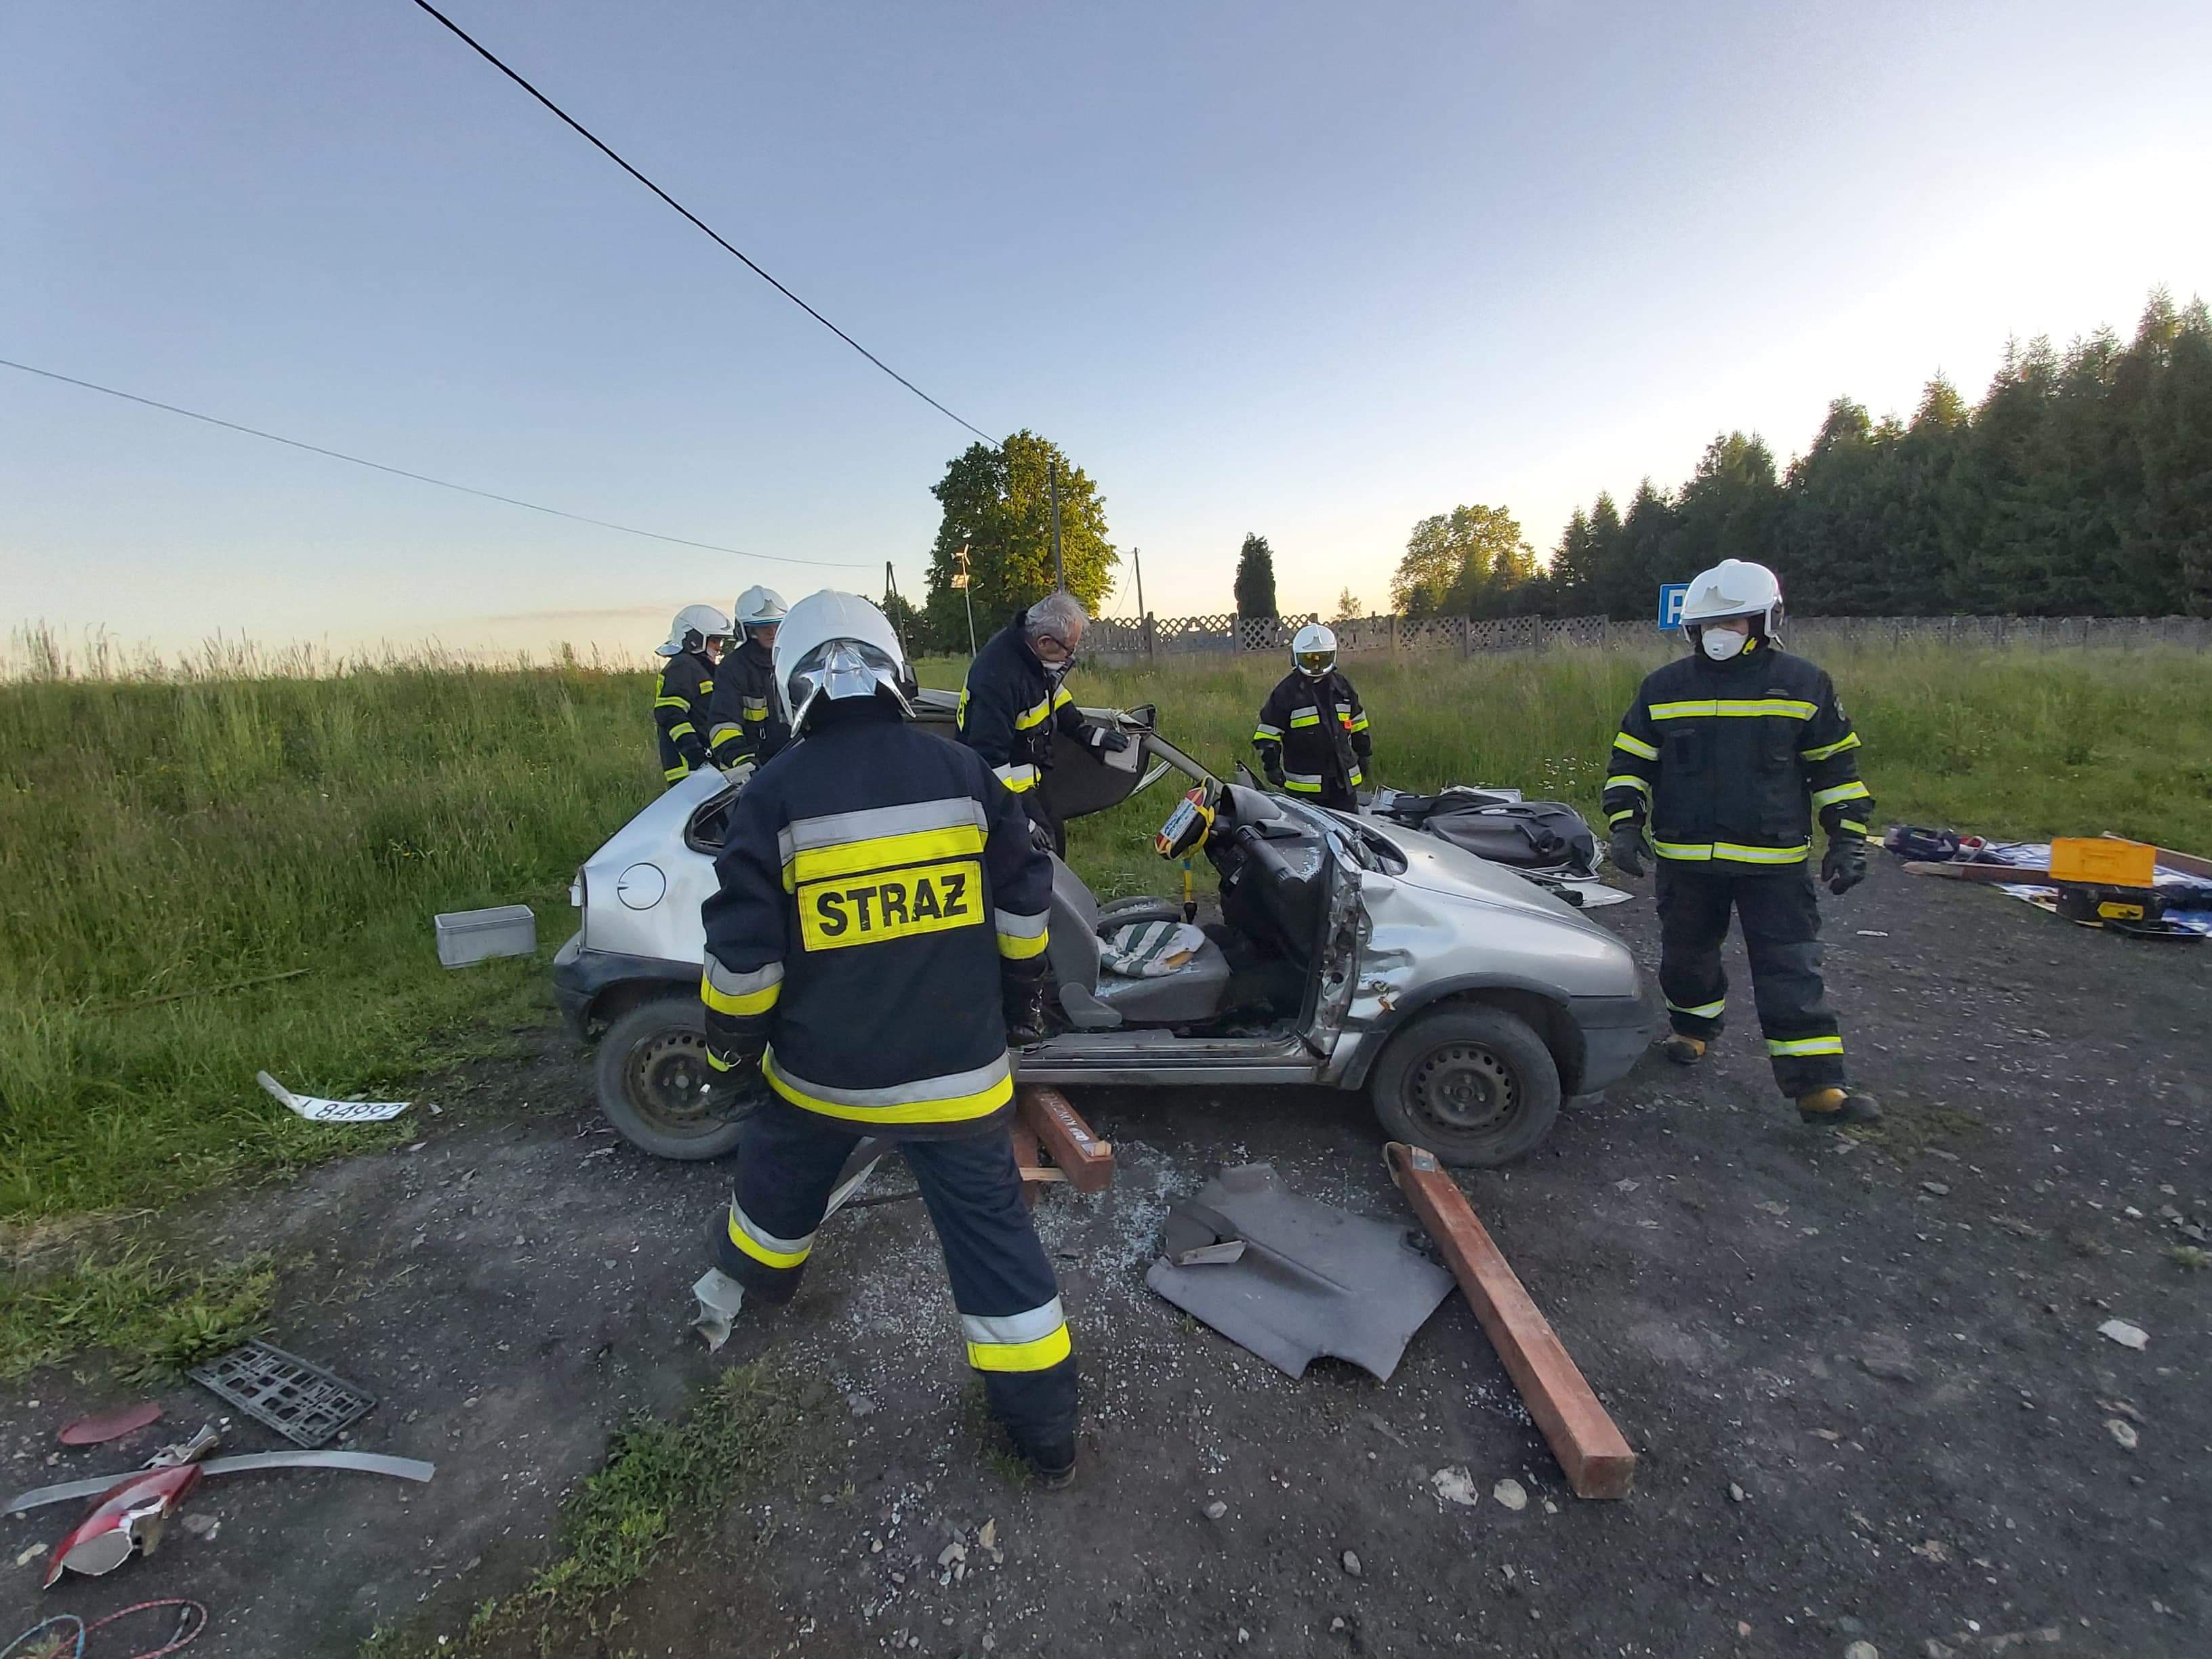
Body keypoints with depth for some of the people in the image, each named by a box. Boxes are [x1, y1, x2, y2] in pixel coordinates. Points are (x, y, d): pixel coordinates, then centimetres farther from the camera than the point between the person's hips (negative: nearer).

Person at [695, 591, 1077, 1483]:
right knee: (990, 1225, 11)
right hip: (955, 1071, 1)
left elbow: (743, 951, -10)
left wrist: (730, 1051, 6)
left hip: (822, 1069, 0)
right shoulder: (964, 772, -6)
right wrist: (1023, 999, 16)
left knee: (781, 1177, 31)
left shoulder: (773, 794, -12)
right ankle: (1044, 1421, 20)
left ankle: (757, 1275, 59)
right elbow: (1022, 907, 1)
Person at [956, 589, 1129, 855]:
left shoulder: (1033, 651, -4)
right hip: (1005, 785, -10)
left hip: (1029, 780, 10)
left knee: (1053, 840, 20)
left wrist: (1088, 733, 17)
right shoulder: (999, 676, -33)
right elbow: (990, 757, -34)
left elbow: (1053, 692, 19)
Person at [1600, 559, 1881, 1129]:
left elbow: (1836, 767, 6)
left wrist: (1848, 839, 2)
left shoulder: (1803, 685, 0)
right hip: (1684, 859, 2)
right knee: (1687, 954, 16)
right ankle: (1693, 1028, 41)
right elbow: (1630, 761, 6)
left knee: (1792, 973, -2)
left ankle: (1817, 1086, 3)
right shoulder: (1664, 687, 3)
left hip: (1775, 861, -2)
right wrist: (1626, 825, -4)